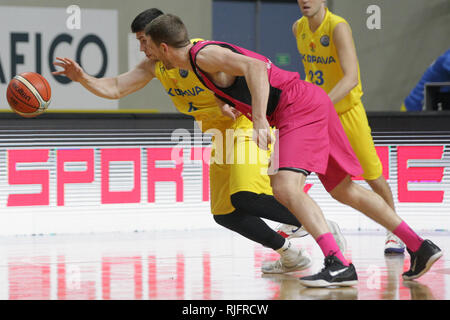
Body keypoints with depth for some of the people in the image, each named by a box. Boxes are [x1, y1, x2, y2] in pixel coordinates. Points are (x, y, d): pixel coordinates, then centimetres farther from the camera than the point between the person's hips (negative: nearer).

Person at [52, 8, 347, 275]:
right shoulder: (154, 66, 4)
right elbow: (115, 89, 6)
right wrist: (83, 78, -12)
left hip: (249, 124, -9)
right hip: (223, 135, 9)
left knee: (245, 197, -28)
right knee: (225, 213, 4)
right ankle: (291, 256, 14)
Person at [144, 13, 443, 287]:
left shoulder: (204, 55, -12)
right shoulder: (207, 54, 18)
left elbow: (255, 67, -27)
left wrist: (260, 120, -34)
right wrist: (226, 104, 16)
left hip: (300, 107, -10)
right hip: (313, 102, 10)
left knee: (285, 187, -23)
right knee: (345, 190, 16)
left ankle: (339, 265, -32)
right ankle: (421, 247, 18)